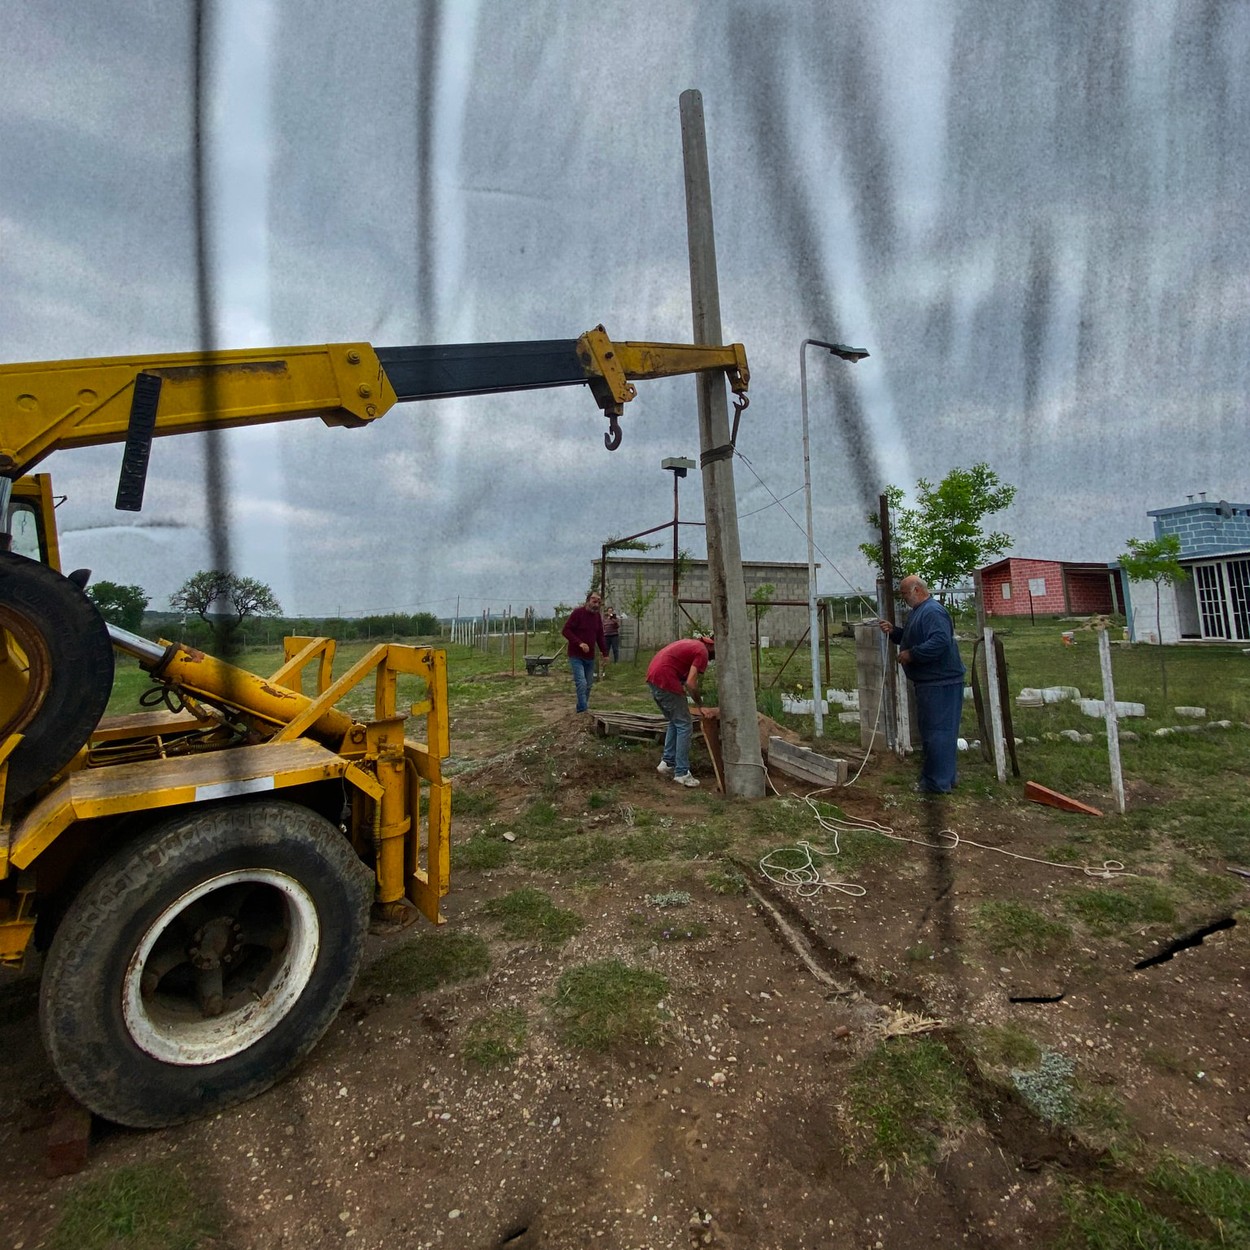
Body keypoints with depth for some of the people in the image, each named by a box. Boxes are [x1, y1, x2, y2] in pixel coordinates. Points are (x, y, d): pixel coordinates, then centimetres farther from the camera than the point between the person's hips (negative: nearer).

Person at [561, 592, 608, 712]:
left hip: (590, 657, 7)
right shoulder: (577, 613, -12)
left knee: (588, 684, 10)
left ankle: (581, 709, 24)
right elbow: (565, 630, -16)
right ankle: (583, 711, -12)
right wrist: (579, 643, -25)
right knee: (581, 683, -16)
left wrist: (605, 653, 11)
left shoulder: (597, 616, 8)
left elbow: (600, 636, 16)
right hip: (576, 656, -7)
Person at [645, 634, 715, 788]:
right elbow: (690, 683, -13)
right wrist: (700, 705, 0)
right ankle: (682, 773, 3)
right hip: (666, 681, -9)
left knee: (674, 722, 21)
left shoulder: (691, 643, 22)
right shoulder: (702, 652, -4)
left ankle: (667, 763, 24)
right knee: (684, 724, 0)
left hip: (652, 677, 9)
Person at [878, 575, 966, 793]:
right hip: (928, 682, 11)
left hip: (940, 683, -11)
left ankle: (938, 783, 2)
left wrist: (911, 654, -23)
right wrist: (893, 631, 11)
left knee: (937, 732, -5)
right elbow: (911, 638, 28)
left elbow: (939, 642, -30)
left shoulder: (933, 612, -18)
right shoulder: (919, 611, 17)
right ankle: (942, 777, 28)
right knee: (930, 730, 17)